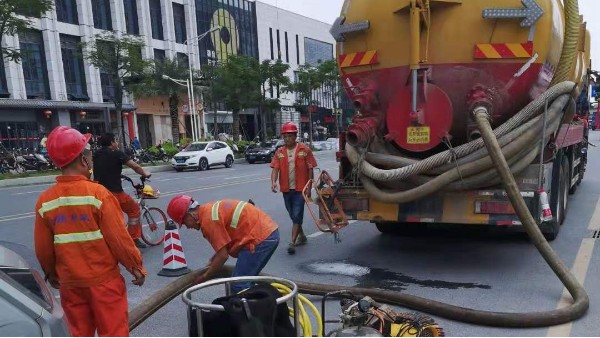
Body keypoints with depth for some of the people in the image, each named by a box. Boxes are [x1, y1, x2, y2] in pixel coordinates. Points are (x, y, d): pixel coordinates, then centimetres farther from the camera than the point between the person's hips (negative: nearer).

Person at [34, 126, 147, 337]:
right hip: (104, 279, -4)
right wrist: (136, 267, -3)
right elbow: (119, 238, -16)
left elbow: (42, 248, 4)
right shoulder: (98, 193, -18)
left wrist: (51, 274, 21)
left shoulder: (45, 200, -4)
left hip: (69, 282, 5)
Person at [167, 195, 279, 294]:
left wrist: (203, 278, 1)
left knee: (239, 286, -3)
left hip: (260, 238, -10)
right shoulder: (211, 209, 15)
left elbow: (223, 255, -12)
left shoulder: (208, 219, -14)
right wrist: (213, 261, 23)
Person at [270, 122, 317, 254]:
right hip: (286, 189, 5)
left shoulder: (304, 150, -5)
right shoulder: (279, 152, 5)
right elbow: (275, 168, -3)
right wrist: (273, 181, -22)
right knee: (293, 216, 16)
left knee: (297, 215, -8)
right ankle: (302, 236, 36)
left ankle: (292, 242, -8)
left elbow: (310, 169, -3)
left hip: (300, 188, -5)